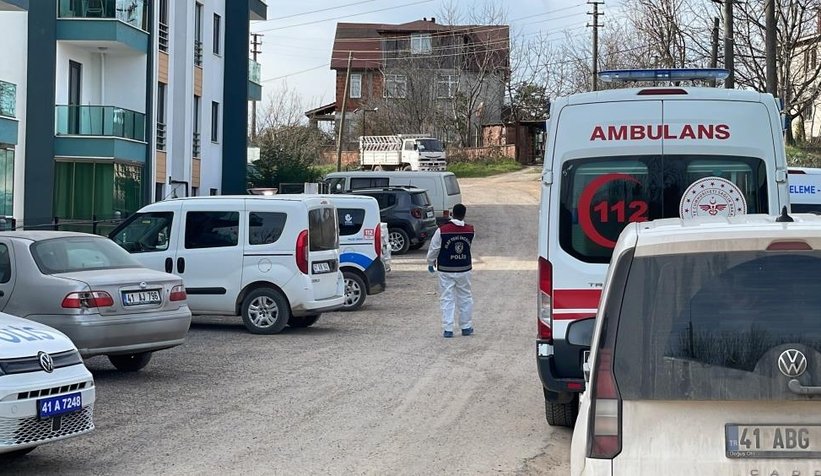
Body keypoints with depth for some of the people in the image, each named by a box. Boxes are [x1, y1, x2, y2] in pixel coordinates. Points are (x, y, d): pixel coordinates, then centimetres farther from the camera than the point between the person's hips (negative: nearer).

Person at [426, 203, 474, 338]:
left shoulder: (442, 230, -14)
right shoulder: (470, 230, -5)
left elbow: (433, 249, -6)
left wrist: (431, 263, 11)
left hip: (446, 271, -2)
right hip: (464, 270, 2)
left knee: (447, 299, 2)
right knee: (465, 298, 15)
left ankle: (448, 329, -1)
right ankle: (466, 327, 22)